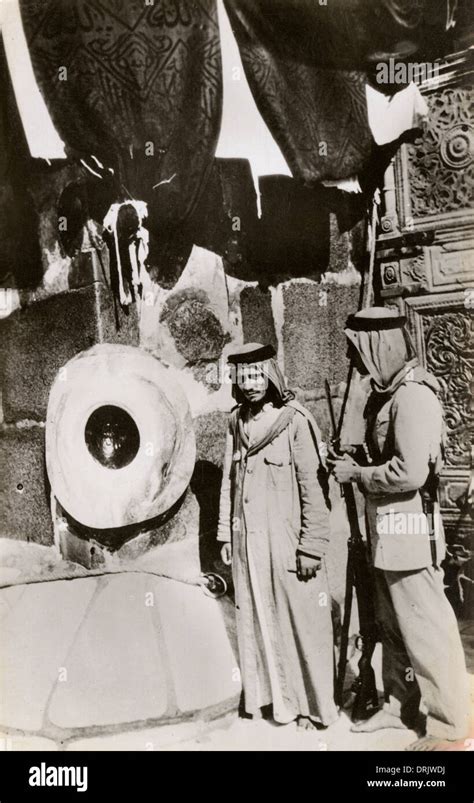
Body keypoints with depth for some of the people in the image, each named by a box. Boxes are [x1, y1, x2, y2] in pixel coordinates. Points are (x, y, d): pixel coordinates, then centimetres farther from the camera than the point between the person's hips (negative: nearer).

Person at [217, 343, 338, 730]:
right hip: (248, 541, 6)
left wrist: (311, 547, -14)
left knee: (298, 619, 4)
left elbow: (312, 487, -13)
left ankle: (312, 704, 22)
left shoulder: (294, 420, -12)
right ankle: (269, 696, 30)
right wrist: (225, 533, 12)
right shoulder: (238, 422, 7)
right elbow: (229, 481, 12)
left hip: (285, 540, -5)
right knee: (256, 620, 13)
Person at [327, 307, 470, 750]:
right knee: (392, 625, 20)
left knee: (426, 629, 3)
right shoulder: (385, 392, 10)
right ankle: (399, 705, 35)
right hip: (386, 528, 10)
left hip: (408, 527, -10)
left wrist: (356, 474, -14)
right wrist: (354, 462, 5)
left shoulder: (412, 395, -20)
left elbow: (409, 472, -26)